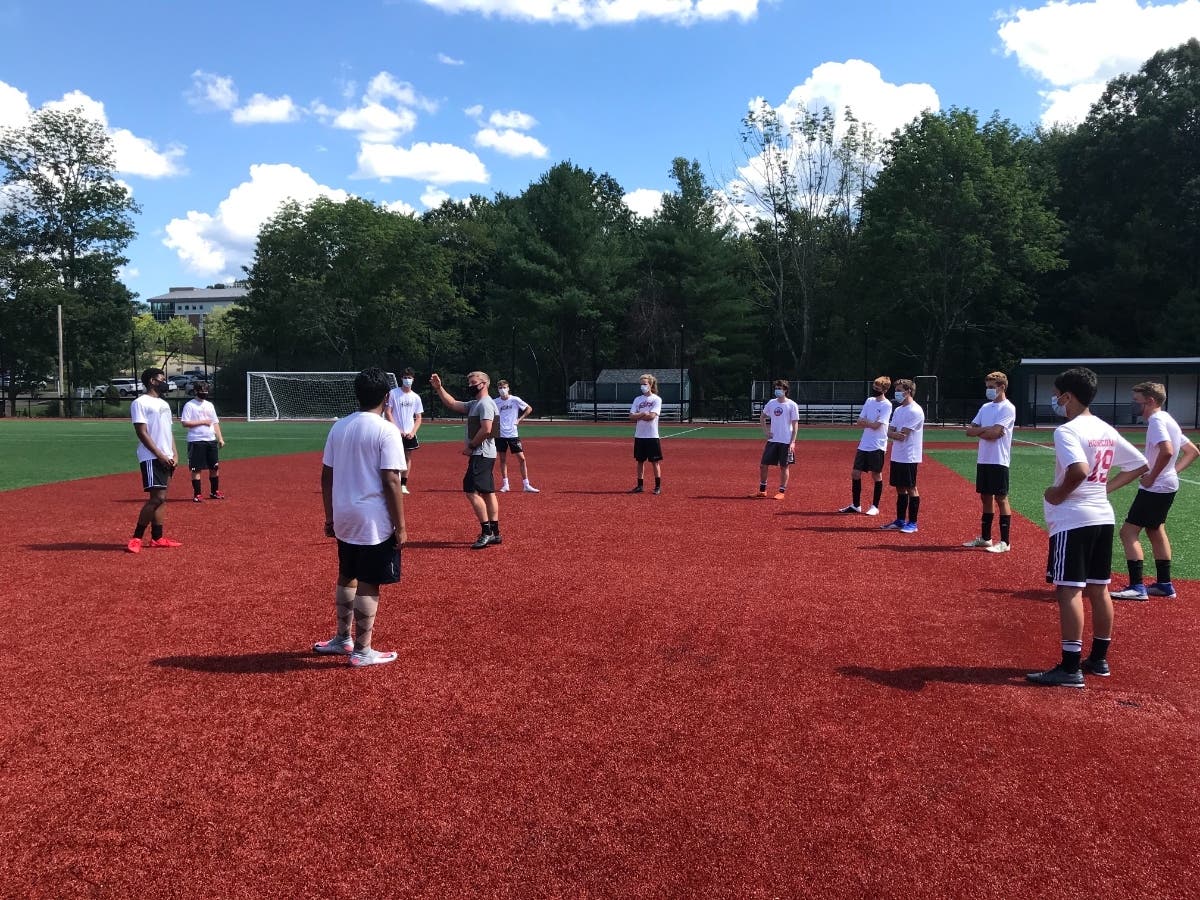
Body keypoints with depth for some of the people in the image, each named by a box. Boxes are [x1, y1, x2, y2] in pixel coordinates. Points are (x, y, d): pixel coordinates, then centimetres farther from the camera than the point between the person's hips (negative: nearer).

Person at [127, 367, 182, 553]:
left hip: (166, 458, 9)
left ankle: (157, 538, 13)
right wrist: (160, 455, -19)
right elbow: (142, 433, -15)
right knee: (157, 498, -14)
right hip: (152, 458, -9)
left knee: (161, 498, 9)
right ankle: (136, 538, -7)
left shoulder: (164, 404, 19)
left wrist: (173, 454, 9)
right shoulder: (140, 403, -8)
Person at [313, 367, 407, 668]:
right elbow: (391, 482, -18)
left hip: (344, 519, 6)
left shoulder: (339, 427, 5)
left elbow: (326, 476, 8)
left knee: (346, 577, 20)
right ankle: (362, 651, 10)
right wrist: (400, 526, -12)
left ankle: (342, 639, 33)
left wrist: (329, 517, 17)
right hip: (375, 522, -6)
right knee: (368, 585, 2)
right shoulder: (386, 431, -14)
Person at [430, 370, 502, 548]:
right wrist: (439, 388, 13)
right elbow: (452, 404, 22)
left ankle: (487, 531, -10)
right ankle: (494, 533, 15)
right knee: (488, 492, 11)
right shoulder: (474, 404, 17)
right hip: (483, 455, 11)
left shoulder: (485, 403, -14)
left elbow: (486, 430, -23)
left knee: (472, 491, -13)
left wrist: (470, 446, -15)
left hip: (481, 454, -11)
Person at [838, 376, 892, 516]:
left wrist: (864, 422, -2)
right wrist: (870, 424, -9)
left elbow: (876, 425, -17)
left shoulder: (886, 405, -10)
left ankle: (875, 507, 13)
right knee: (855, 473, 6)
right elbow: (860, 422, 8)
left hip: (877, 446, -7)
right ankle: (856, 505, 17)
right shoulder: (869, 401, 10)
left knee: (876, 475, 3)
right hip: (863, 445, 7)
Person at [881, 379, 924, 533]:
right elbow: (889, 432, 8)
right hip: (896, 456, 9)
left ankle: (912, 523, 3)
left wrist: (893, 434, -3)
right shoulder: (898, 410, 15)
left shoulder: (915, 411, -14)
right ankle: (900, 521, 21)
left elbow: (903, 434, -19)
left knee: (911, 489, -3)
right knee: (900, 489, 13)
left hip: (909, 457, -9)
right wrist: (896, 435, -12)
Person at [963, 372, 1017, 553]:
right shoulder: (985, 407, 14)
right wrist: (986, 429, -8)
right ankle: (985, 538, 22)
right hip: (983, 460, 8)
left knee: (1001, 499, -4)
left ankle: (1005, 542, 1)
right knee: (986, 498, 13)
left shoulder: (1007, 408, -10)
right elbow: (970, 430, 8)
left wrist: (979, 431, -4)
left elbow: (994, 434, -20)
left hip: (998, 461, -8)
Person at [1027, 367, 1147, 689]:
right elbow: (1140, 465, 19)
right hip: (1103, 517, 9)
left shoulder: (1067, 430, -15)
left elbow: (1079, 470, -30)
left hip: (1073, 520, -9)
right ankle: (1099, 659, 25)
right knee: (1098, 589, 15)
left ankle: (1071, 668, -5)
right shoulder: (1107, 430, 12)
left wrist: (1058, 493, -14)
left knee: (1068, 590, -6)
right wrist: (1106, 485, 15)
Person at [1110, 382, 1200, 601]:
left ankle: (1137, 587, -13)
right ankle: (1164, 584, 32)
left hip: (1155, 487, -11)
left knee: (1128, 532, -9)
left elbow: (1167, 451, -33)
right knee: (1155, 530, 23)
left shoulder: (1157, 420, -17)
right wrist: (1173, 470, 10)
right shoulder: (1169, 420, 14)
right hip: (1168, 485, 11)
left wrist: (1151, 477, -22)